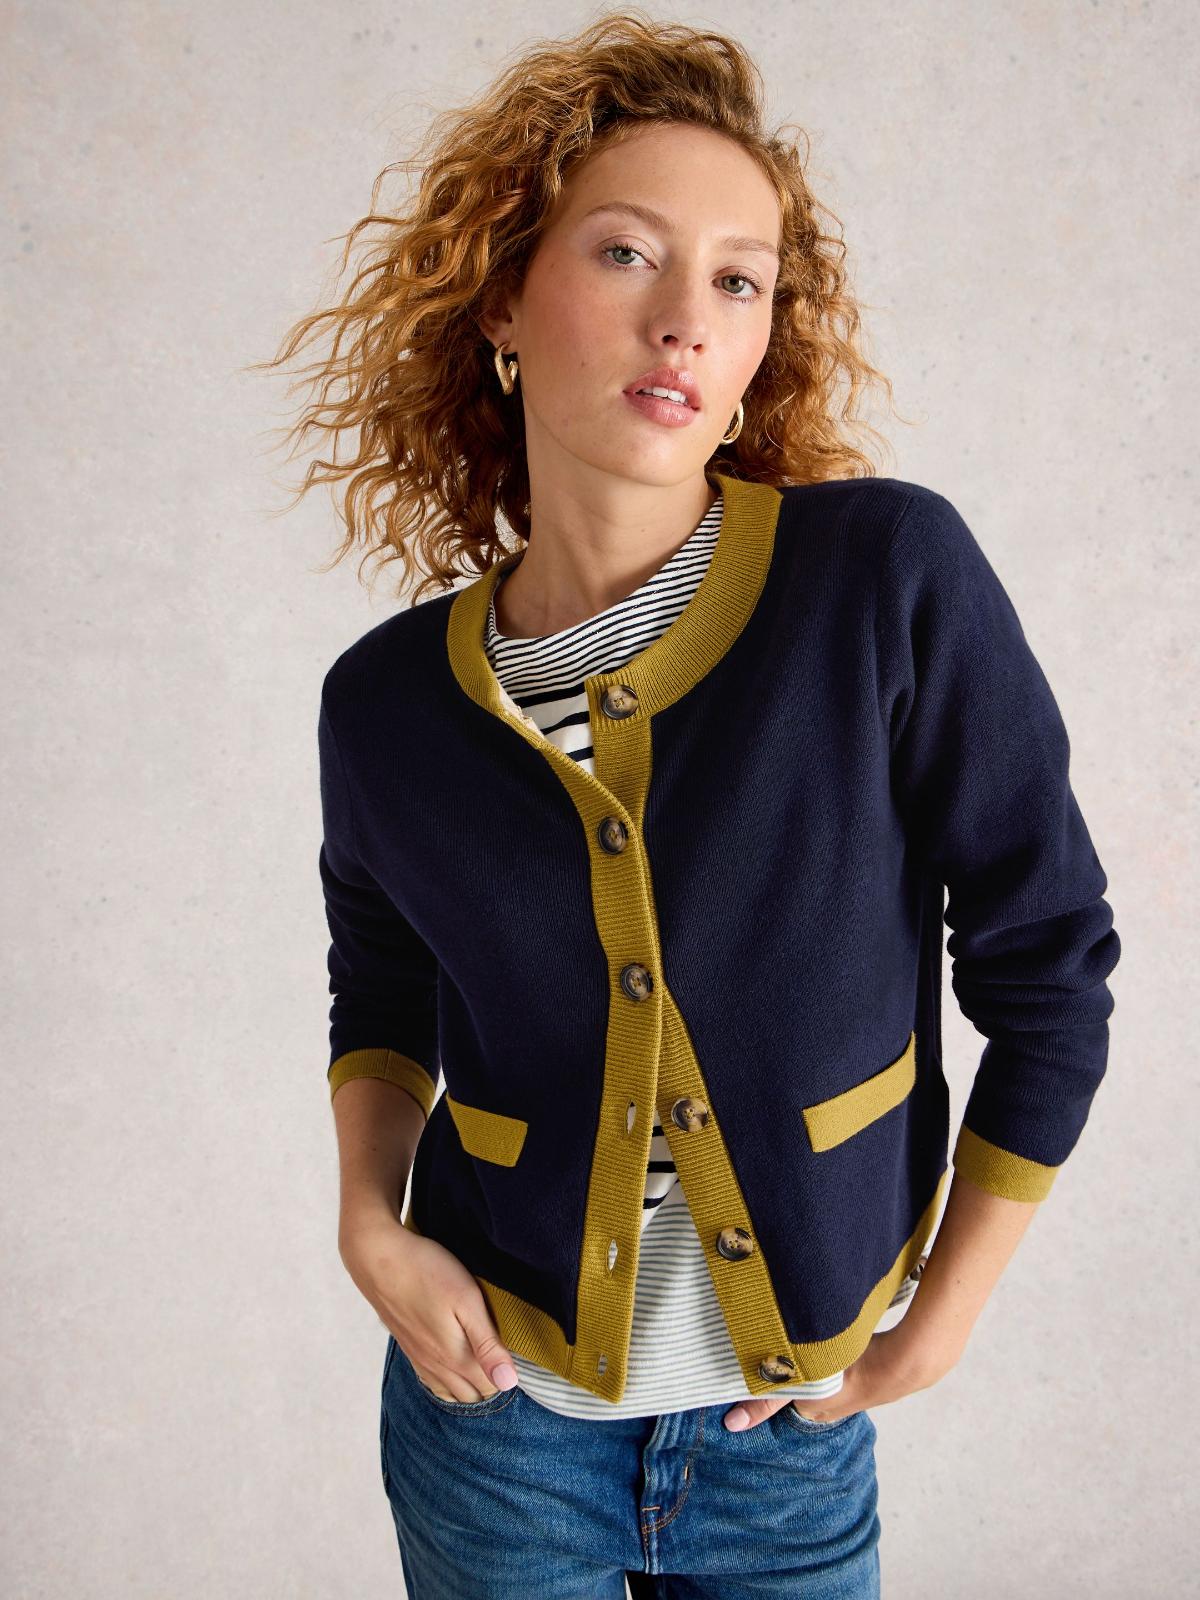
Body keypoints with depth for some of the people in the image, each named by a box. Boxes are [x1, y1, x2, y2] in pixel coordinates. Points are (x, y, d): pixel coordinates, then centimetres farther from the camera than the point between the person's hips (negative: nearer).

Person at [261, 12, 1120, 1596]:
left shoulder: (894, 578, -17)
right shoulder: (391, 700, -9)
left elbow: (1048, 968, -8)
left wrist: (936, 1329, -4)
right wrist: (370, 1220, -6)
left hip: (792, 1432, -1)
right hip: (499, 1414, 1)